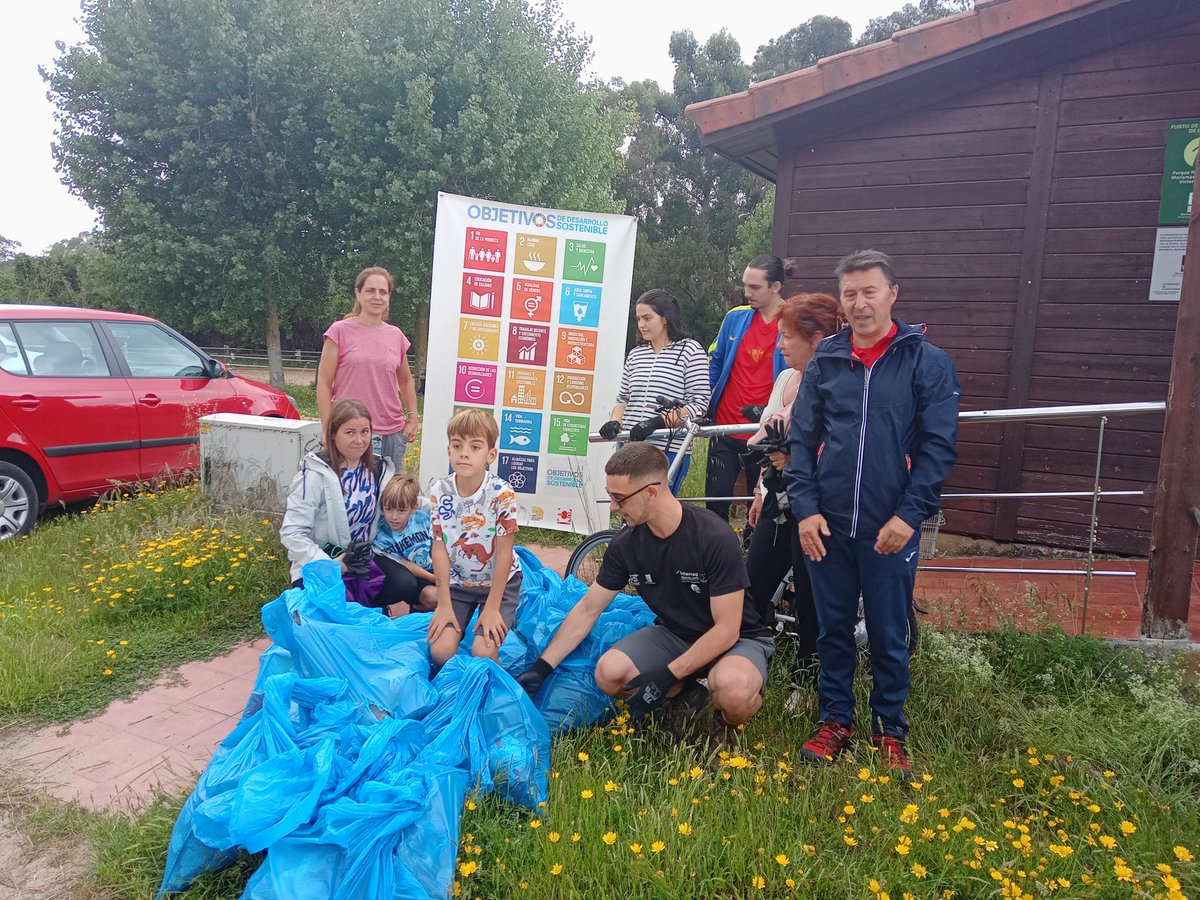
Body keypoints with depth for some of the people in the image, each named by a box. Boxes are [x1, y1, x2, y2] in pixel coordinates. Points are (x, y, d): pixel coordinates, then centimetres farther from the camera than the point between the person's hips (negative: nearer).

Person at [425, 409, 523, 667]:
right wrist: (443, 603, -8)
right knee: (440, 650, -14)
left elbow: (504, 554, -17)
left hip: (499, 581, -3)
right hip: (457, 581, 3)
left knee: (483, 652, -19)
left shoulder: (502, 494, -22)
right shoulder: (439, 491, -12)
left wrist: (492, 607, -14)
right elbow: (439, 548, -8)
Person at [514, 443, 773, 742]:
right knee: (609, 674, -23)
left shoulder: (715, 538, -26)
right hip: (673, 634, 5)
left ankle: (726, 721, -1)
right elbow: (587, 610, 0)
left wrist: (667, 676, -27)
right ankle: (686, 697, 5)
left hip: (736, 639, -5)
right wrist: (540, 668, -4)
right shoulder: (626, 543, -10)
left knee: (732, 688, -39)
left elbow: (727, 629, -22)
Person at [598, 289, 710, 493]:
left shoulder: (690, 351, -2)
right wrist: (614, 422, 0)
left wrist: (660, 422, -20)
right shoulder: (635, 354, 15)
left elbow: (699, 403, -9)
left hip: (669, 452, -5)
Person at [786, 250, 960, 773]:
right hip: (826, 524, 3)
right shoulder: (824, 362, 6)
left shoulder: (928, 363, -2)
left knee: (889, 636, 10)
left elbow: (938, 446, -6)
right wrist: (805, 508, -5)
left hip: (891, 528, -2)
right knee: (833, 628, 13)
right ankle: (835, 721, 29)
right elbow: (802, 439, 5)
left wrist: (910, 515, -13)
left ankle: (890, 731, 28)